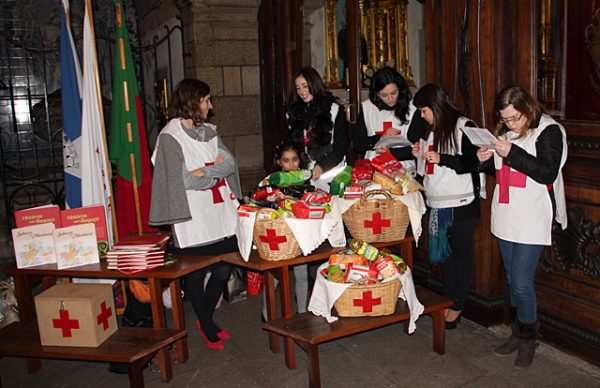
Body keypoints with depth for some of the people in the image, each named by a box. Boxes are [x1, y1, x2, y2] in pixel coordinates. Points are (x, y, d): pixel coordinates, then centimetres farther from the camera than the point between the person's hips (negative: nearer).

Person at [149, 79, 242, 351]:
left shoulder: (209, 131, 15)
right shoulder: (170, 136, -6)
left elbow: (230, 163, 4)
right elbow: (182, 180, -14)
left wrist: (204, 171, -12)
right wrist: (216, 169, -3)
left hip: (221, 212, 6)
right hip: (193, 218, -6)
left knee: (224, 270, 7)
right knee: (195, 274, 5)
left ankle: (205, 319, 30)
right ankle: (206, 326, 26)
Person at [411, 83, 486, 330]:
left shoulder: (464, 127, -10)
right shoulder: (433, 130, 14)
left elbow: (473, 163, -15)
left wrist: (441, 159, -20)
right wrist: (420, 155, 4)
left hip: (461, 204, -7)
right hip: (439, 203, 8)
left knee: (461, 254, 4)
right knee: (445, 253, 14)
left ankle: (458, 306, 14)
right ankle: (448, 300, 25)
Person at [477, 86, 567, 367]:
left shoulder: (549, 131, -9)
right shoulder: (505, 133, 11)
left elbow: (547, 174, -18)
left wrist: (512, 152, -24)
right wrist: (484, 160, -1)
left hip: (532, 220, -7)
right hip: (506, 217, 7)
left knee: (521, 283, -5)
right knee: (513, 281, 15)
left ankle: (528, 340, 15)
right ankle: (518, 333, 30)